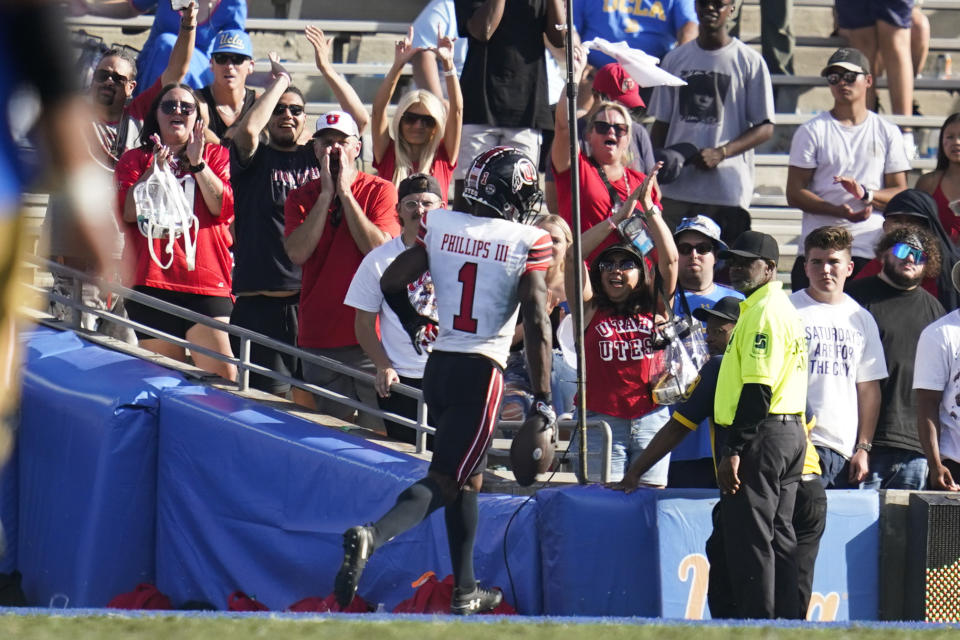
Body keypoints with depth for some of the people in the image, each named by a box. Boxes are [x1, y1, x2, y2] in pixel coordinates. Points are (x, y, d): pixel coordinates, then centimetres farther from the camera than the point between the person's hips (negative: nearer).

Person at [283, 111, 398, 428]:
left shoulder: (380, 191, 1)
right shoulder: (301, 197, 8)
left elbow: (380, 249, -15)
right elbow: (297, 253, -8)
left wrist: (345, 192, -11)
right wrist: (326, 194, -9)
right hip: (319, 337, 3)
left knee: (377, 429, -7)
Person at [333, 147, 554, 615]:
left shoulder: (439, 225, 4)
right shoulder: (528, 242, -8)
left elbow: (391, 282, 5)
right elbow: (536, 323, -10)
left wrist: (414, 326, 26)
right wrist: (542, 400, -7)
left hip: (438, 365, 6)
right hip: (481, 370, -6)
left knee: (469, 476, 20)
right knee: (444, 481, -5)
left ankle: (465, 591, 25)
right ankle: (372, 537, -30)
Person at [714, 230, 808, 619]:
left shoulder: (763, 312, -15)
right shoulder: (784, 309, 19)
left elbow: (758, 387, -22)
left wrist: (734, 450, -22)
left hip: (762, 436, -11)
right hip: (790, 434, 11)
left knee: (749, 539, -8)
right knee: (778, 538, 12)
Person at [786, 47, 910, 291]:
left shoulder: (887, 133, 12)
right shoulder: (812, 132, 6)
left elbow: (901, 194, 9)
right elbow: (795, 193, 0)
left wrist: (866, 194, -13)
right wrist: (839, 211, -17)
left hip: (870, 252, 1)